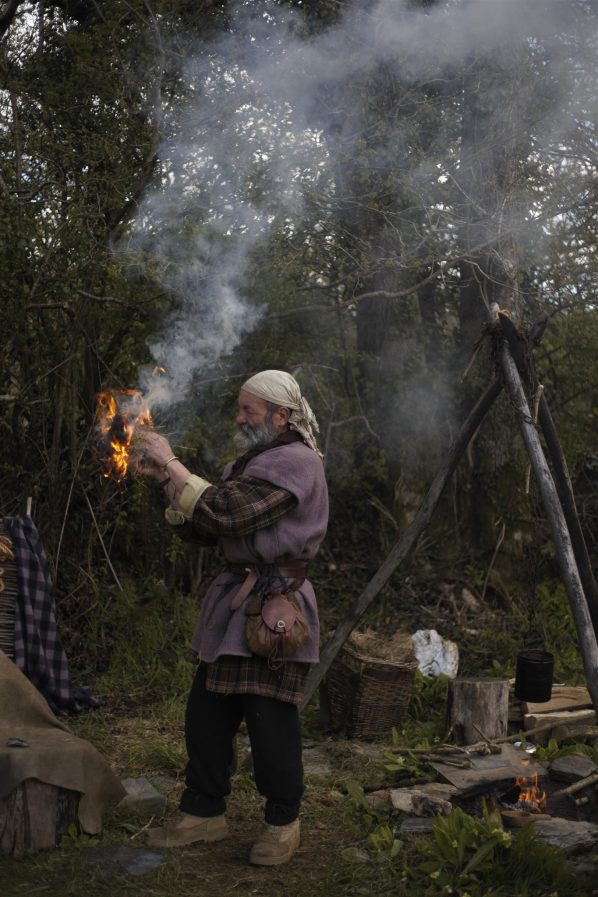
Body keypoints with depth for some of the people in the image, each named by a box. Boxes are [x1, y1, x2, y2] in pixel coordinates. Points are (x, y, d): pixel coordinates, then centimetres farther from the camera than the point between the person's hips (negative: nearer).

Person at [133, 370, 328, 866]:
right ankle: (204, 813, 25)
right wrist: (166, 476, 3)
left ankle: (284, 823, 14)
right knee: (206, 710, 11)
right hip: (235, 600, 9)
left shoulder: (296, 461, -12)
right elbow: (203, 530, 15)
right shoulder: (250, 462, 18)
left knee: (269, 717, -3)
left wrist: (173, 464, -14)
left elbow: (226, 512, -22)